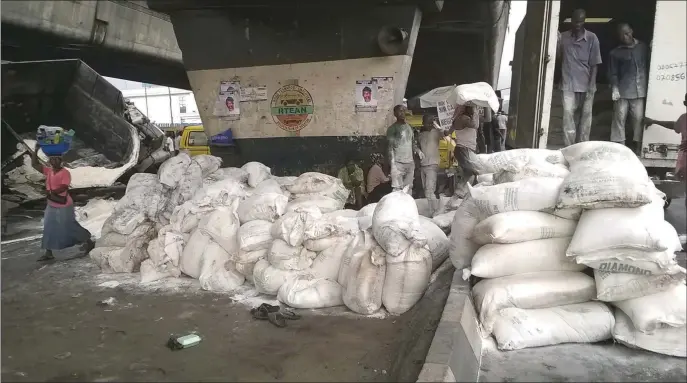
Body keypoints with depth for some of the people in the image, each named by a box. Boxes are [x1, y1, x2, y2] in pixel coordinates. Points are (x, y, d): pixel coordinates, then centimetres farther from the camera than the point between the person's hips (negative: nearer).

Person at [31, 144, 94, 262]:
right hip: (51, 206, 8)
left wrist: (51, 192, -20)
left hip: (64, 207, -8)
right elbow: (35, 164, 5)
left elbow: (63, 187, -26)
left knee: (70, 227, 0)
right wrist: (35, 150, -3)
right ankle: (48, 253, 17)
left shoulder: (65, 173, -16)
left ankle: (89, 242, 16)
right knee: (49, 229, 9)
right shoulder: (48, 171, 5)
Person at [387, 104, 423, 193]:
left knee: (409, 189, 7)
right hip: (398, 163, -6)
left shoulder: (409, 127, 16)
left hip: (410, 163, 6)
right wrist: (393, 164, -16)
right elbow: (390, 148, -7)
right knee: (397, 190, -11)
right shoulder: (392, 128, -2)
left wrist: (418, 151, 3)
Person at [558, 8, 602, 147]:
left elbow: (594, 64, -3)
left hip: (586, 85, 0)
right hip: (568, 85, 1)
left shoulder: (592, 38, -1)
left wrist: (591, 87, -9)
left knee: (585, 117, 4)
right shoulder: (563, 37, 3)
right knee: (568, 114, -9)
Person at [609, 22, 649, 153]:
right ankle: (618, 144, 5)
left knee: (638, 117, 4)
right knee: (619, 117, -2)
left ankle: (636, 143, 15)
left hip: (639, 90, 2)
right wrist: (615, 88, -12)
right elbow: (612, 73, 0)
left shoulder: (643, 47, 8)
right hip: (623, 90, -2)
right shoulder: (615, 53, 0)